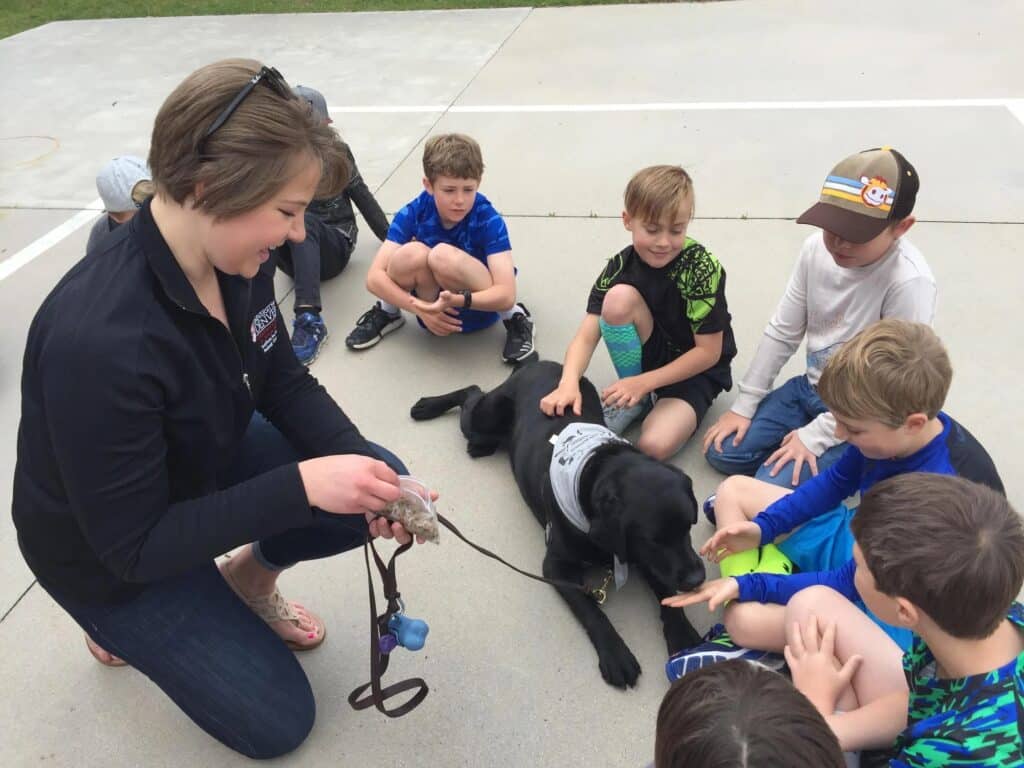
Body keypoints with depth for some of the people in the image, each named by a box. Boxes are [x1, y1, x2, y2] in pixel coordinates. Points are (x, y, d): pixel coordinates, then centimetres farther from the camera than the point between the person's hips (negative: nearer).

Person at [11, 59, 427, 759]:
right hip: (113, 556, -6)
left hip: (212, 462, 6)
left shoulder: (238, 258, -17)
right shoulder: (98, 339, -39)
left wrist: (366, 471, -21)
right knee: (276, 720, 2)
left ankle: (250, 578, 16)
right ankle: (124, 622, 22)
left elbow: (285, 383, -4)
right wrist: (302, 484, -36)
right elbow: (136, 544, -30)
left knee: (386, 486, -10)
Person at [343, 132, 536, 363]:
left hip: (482, 306, -2)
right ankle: (387, 313, 2)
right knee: (412, 253, -30)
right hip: (434, 306, 2)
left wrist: (457, 301, -47)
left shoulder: (489, 220, -23)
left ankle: (514, 317, -12)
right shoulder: (412, 215, -16)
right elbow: (374, 277, -21)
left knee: (444, 255, -33)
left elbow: (506, 295, -30)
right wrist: (419, 307, -34)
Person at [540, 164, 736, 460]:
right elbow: (586, 335, -22)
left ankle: (641, 392, 3)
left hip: (697, 371, -4)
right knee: (618, 297, -28)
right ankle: (635, 400, -8)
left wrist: (644, 382, -25)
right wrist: (569, 383, -41)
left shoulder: (701, 268, -23)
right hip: (647, 356, 4)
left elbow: (709, 352, -20)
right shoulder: (620, 267, -14)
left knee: (655, 446, -32)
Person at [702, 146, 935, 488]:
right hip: (810, 388, 6)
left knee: (771, 489, -18)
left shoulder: (909, 281, -28)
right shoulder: (817, 249, -9)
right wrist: (744, 405, 1)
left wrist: (815, 436, -21)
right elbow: (781, 332, 1)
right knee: (722, 451, 0)